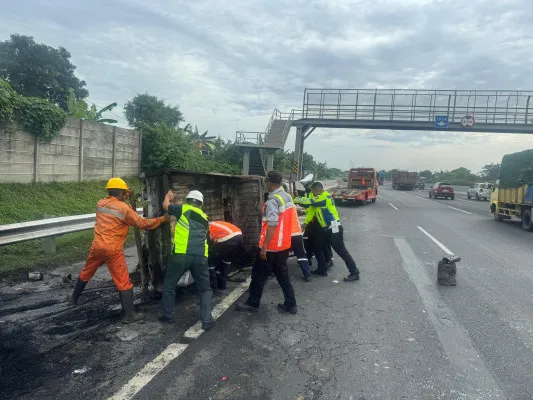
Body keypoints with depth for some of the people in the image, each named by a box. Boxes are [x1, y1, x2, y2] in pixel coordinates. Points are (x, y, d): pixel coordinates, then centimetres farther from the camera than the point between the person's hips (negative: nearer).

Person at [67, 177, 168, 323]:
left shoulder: (100, 204, 5)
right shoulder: (124, 208, -12)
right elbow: (142, 223, -10)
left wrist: (123, 200, 17)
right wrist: (162, 219, -3)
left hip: (97, 247, 6)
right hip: (113, 251, -6)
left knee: (86, 273, 28)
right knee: (124, 283, 1)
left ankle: (74, 298, 47)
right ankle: (129, 315, 4)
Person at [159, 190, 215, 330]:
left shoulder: (184, 209, 10)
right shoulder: (205, 218, 22)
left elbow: (165, 205, 24)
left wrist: (168, 196, 46)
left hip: (181, 254, -2)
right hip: (200, 256, 3)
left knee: (169, 285, 20)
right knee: (205, 289, 16)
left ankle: (166, 315, 31)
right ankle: (207, 320, 6)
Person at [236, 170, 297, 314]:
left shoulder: (273, 200, -20)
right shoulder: (288, 197, 7)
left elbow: (272, 225, -25)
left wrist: (264, 246, -22)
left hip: (272, 246, -8)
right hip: (284, 244, 8)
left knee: (259, 274, 7)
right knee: (282, 275, 16)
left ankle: (252, 303, 18)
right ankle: (290, 304, 20)